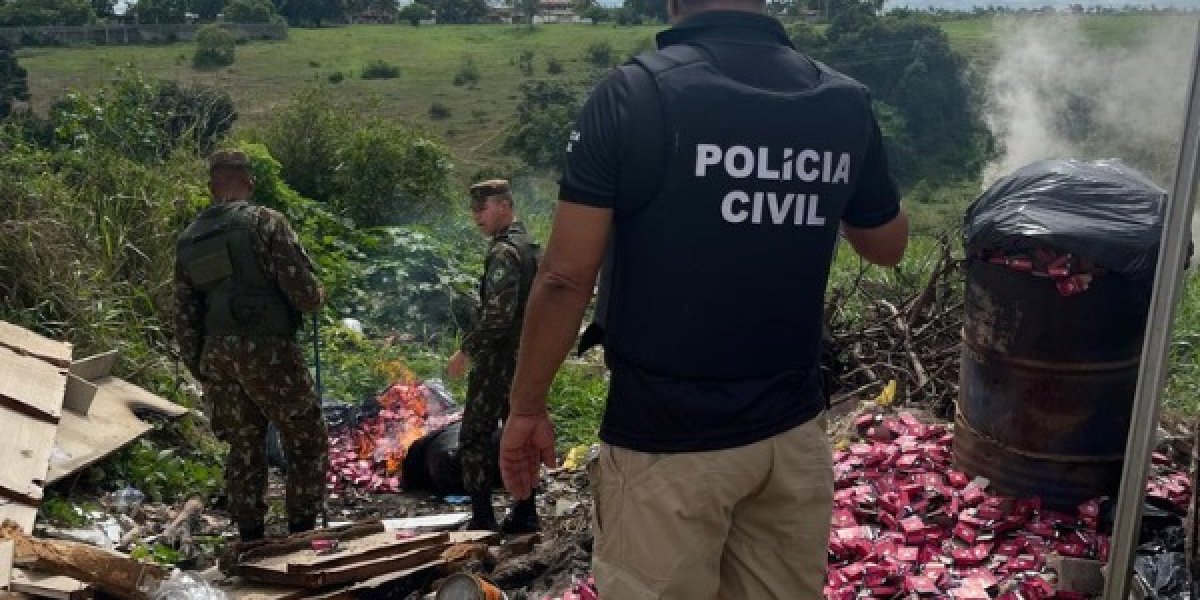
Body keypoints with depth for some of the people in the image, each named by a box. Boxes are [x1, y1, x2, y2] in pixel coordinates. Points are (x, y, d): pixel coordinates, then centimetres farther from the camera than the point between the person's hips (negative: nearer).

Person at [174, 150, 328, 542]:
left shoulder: (188, 240, 12)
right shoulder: (265, 222, -7)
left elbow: (184, 317, 13)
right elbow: (303, 291, -13)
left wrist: (199, 369, 19)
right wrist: (317, 297, 10)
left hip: (217, 356, 6)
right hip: (267, 349, -6)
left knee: (245, 448, 16)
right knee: (307, 440, 6)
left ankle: (251, 542, 19)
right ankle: (302, 534, 4)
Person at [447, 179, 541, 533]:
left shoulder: (503, 251, -17)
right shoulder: (532, 247, 12)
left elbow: (497, 314, -25)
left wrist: (466, 350, -16)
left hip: (499, 360, -9)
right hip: (528, 358, 9)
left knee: (475, 437, -1)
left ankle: (482, 518, 1)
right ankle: (525, 514, 20)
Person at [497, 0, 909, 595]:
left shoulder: (632, 94, -14)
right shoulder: (845, 102, -1)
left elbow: (566, 278, -13)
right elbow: (889, 246, 13)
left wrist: (526, 408, -1)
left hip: (666, 440, -4)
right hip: (793, 432, 4)